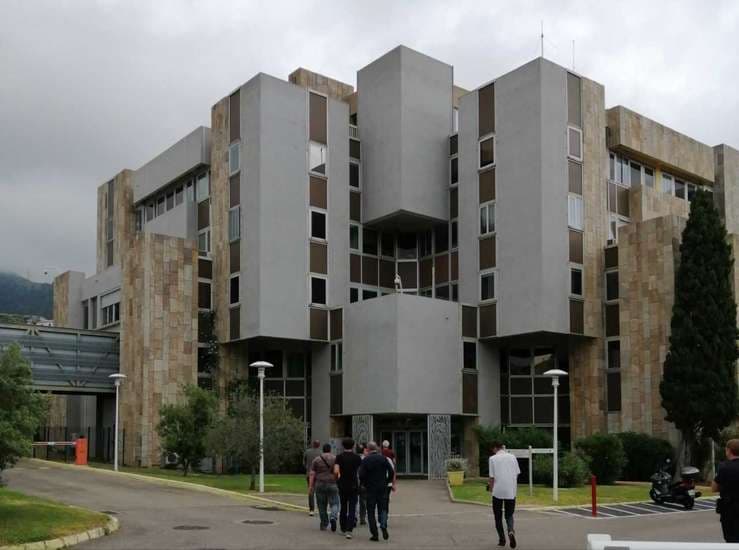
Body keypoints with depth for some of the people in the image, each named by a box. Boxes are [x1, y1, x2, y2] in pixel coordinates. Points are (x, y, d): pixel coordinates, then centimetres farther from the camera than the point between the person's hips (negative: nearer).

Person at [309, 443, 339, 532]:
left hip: (320, 485, 1)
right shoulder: (335, 459, 2)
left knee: (322, 505, 10)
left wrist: (311, 486, 3)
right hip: (332, 484, -1)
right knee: (334, 503, 5)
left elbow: (312, 474, 0)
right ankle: (333, 517, -21)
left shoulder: (316, 459, 4)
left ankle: (324, 525, 13)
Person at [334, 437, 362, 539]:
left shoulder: (339, 457, -5)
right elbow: (360, 472, 0)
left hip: (342, 485, 1)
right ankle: (349, 530, -15)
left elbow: (336, 471, -15)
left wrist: (338, 476, 4)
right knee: (352, 509, -2)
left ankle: (343, 529, 25)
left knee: (343, 508, 16)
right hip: (354, 486, -1)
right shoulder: (357, 457, -3)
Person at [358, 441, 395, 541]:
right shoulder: (383, 458, 1)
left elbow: (361, 475, -11)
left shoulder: (365, 460, -7)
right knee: (382, 508, 13)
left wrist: (364, 484, 7)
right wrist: (387, 482, 11)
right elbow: (391, 472, -2)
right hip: (382, 488, 2)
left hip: (370, 488, -2)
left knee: (371, 511, 5)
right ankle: (383, 527, -10)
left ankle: (374, 534, 2)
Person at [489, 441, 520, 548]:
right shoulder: (512, 457, 5)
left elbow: (492, 477, -5)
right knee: (509, 515, 13)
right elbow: (517, 474, 8)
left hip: (498, 491, -2)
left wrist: (491, 489, 9)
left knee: (498, 516, 13)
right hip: (511, 491, 2)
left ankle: (502, 539, 14)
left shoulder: (492, 459, -4)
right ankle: (511, 531, -14)